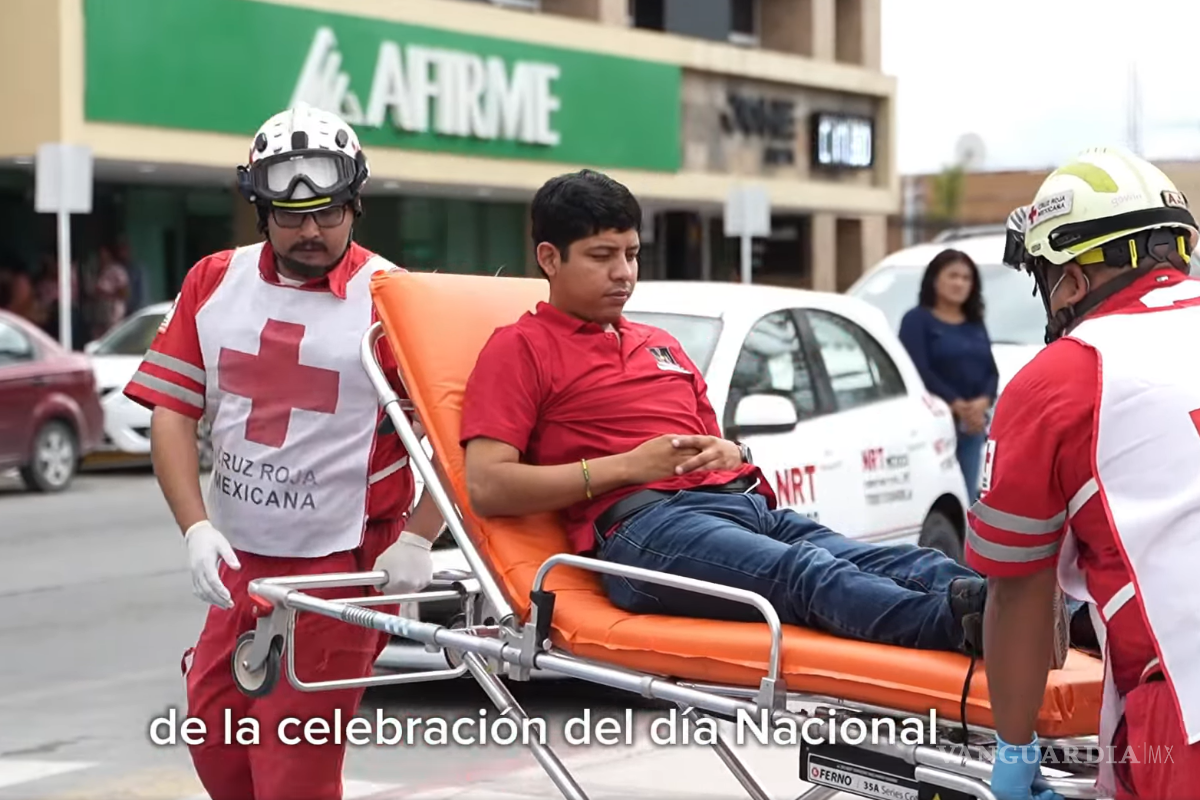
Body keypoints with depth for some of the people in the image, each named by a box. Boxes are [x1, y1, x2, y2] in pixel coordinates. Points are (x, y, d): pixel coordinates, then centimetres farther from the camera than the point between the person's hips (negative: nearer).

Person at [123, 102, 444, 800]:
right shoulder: (214, 284, 6)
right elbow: (173, 412, 4)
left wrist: (416, 541, -20)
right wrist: (196, 527, -8)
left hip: (344, 566, -5)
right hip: (239, 559, 5)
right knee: (214, 743, 10)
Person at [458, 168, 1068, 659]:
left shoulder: (662, 346, 33)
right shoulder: (520, 348, 10)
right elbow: (486, 486, -3)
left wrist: (731, 455, 9)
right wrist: (627, 467, -8)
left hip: (747, 505, 7)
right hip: (646, 524, -7)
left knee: (893, 563, -23)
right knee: (807, 574, -37)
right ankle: (966, 623, -63)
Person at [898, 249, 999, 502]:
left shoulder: (976, 324, 19)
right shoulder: (917, 320, -1)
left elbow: (991, 370, 11)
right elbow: (920, 372, -12)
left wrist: (984, 401, -10)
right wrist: (956, 404, -17)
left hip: (973, 426, 6)